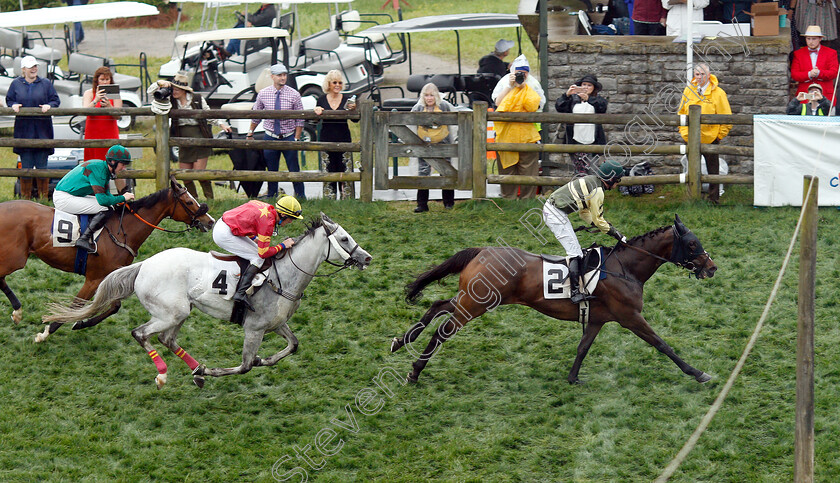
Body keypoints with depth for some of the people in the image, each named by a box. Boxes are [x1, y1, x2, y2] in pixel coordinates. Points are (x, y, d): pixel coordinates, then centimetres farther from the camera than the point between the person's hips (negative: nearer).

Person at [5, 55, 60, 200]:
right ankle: (25, 198, 9)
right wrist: (13, 105, -6)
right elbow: (9, 100, 15)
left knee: (42, 166, -1)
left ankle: (43, 198, 6)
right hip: (23, 130, 1)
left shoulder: (46, 84, 6)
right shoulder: (16, 84, 8)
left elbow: (56, 100, 7)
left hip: (42, 131, -1)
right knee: (26, 165, 1)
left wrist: (49, 106, -13)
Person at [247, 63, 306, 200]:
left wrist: (296, 139, -7)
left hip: (289, 137, -1)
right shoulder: (263, 94, -1)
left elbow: (300, 119, -2)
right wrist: (250, 133, 15)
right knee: (271, 169, 8)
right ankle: (271, 196, 19)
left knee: (294, 169, 0)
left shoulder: (294, 95, -6)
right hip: (270, 137, 1)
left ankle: (300, 195, 11)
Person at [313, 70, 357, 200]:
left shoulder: (347, 99, 3)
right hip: (326, 140, 1)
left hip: (344, 140, -1)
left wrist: (353, 110, -20)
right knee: (328, 172, 2)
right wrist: (317, 111, -11)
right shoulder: (322, 100, 6)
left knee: (346, 171, -4)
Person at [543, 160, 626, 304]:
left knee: (575, 249, 18)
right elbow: (598, 220, -8)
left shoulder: (590, 181, 16)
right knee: (575, 253, -11)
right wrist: (618, 236, 1)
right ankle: (575, 293, -17)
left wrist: (607, 226, 18)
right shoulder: (597, 191, -14)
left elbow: (584, 213, 23)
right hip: (557, 214, -10)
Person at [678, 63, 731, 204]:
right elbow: (681, 113, 15)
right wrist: (684, 132, 6)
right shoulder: (688, 91, 4)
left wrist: (719, 135, -6)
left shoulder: (717, 93, -7)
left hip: (710, 138, -3)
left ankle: (713, 198, 17)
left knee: (712, 171, 7)